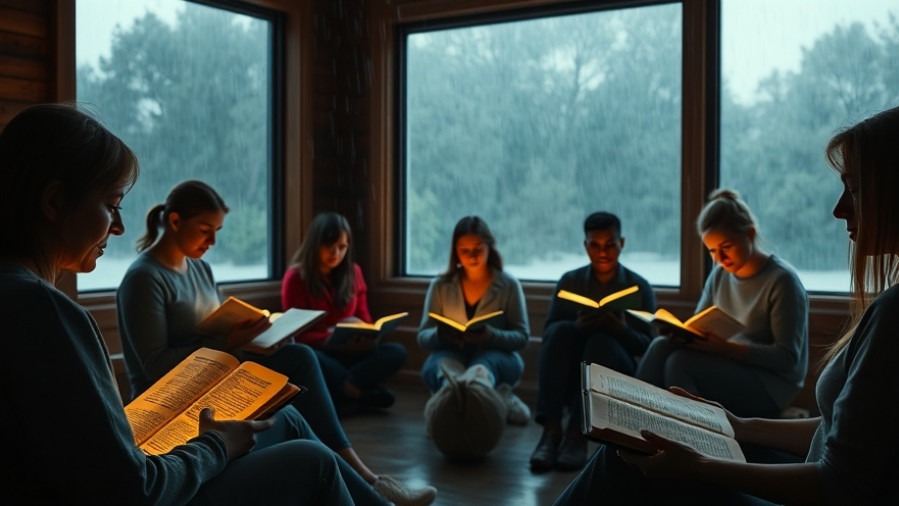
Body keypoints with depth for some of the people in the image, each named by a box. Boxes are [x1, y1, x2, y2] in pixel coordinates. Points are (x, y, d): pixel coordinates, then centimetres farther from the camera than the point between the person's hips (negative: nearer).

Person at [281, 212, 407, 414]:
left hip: (348, 352, 4)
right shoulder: (295, 277, -6)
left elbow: (364, 319, 11)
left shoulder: (353, 272, 7)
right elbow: (297, 334, -8)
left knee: (397, 352, -23)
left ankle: (342, 392, -36)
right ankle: (361, 392, -28)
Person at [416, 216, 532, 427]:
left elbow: (522, 336, -3)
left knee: (483, 366, -38)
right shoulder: (440, 286, 6)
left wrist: (492, 336, -25)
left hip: (496, 358, -2)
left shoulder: (509, 285, 3)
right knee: (445, 362, -35)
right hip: (450, 356, 2)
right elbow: (423, 336, 4)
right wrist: (440, 334, -22)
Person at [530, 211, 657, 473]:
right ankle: (551, 430, -37)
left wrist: (621, 328, -25)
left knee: (601, 341, -31)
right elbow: (548, 332, -1)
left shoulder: (639, 287, 5)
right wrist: (577, 327, -23)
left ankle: (578, 432, -39)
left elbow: (646, 346, -4)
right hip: (573, 374, 2)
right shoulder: (569, 281, 9)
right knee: (562, 330, -27)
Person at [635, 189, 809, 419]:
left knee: (680, 362, -28)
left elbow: (788, 357, -15)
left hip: (771, 385, -6)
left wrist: (727, 348, -28)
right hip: (727, 371, 6)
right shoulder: (719, 275, 9)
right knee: (662, 346, -18)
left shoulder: (782, 280, -11)